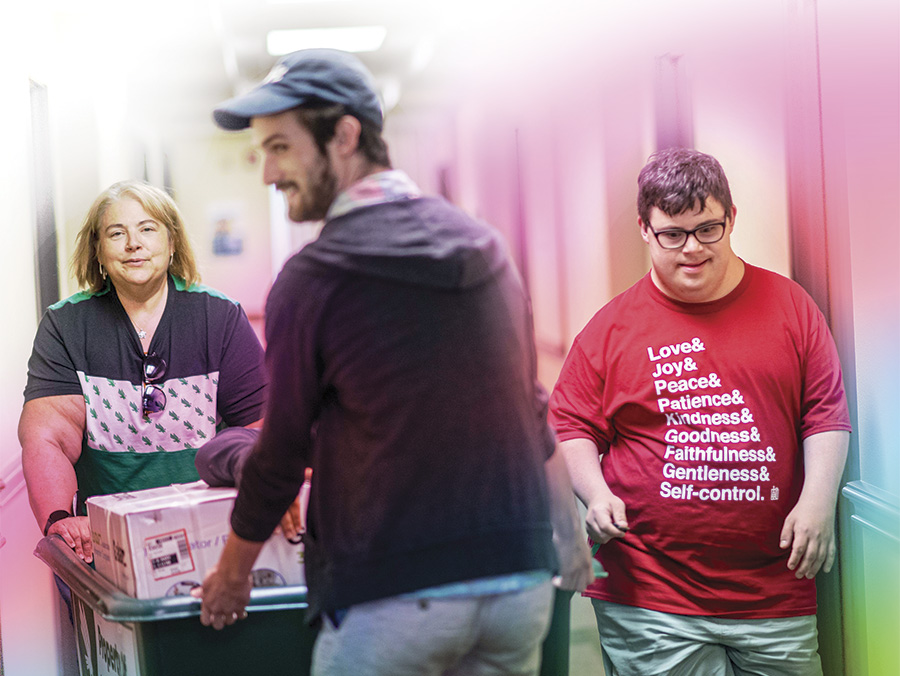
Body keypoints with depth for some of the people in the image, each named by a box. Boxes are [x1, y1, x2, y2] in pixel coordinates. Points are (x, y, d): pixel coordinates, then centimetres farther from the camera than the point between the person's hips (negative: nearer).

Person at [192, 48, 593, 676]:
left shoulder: (312, 278, -11)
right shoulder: (486, 246, 6)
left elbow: (281, 450, -3)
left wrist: (233, 569, 14)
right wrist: (572, 549, 25)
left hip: (394, 596, -5)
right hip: (521, 579, 5)